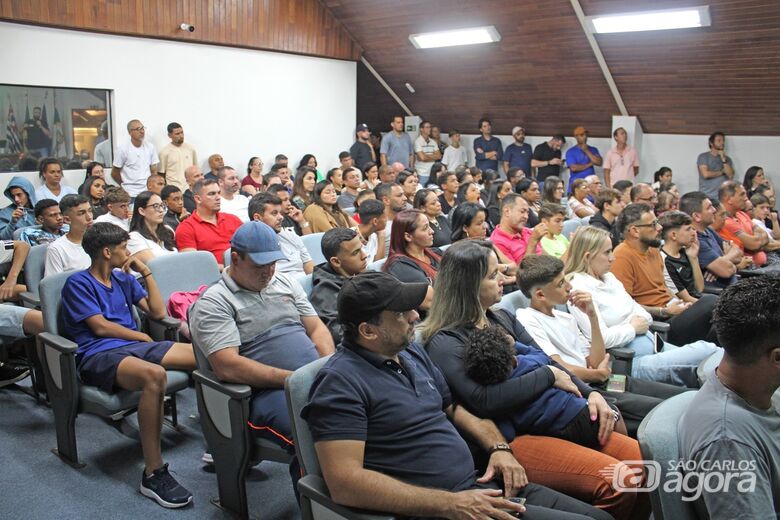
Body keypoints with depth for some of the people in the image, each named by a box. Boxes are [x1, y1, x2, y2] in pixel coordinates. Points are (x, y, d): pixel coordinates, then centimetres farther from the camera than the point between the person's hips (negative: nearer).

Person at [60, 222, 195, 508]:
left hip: (134, 346, 7)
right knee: (154, 375, -40)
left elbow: (158, 312, 15)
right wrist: (143, 337, 4)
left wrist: (146, 271, 12)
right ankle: (153, 473, -34)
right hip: (98, 354, -7)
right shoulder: (78, 283, 1)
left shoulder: (123, 278, 20)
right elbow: (100, 327, -6)